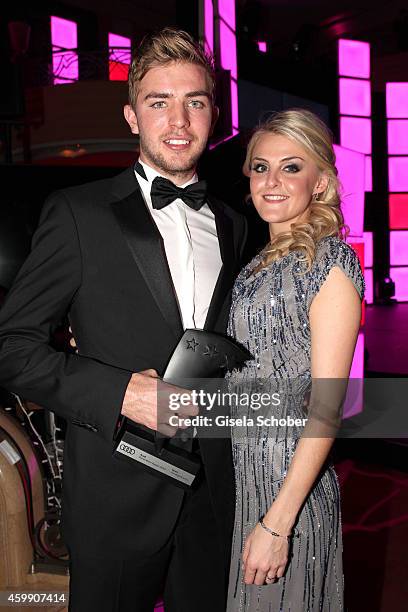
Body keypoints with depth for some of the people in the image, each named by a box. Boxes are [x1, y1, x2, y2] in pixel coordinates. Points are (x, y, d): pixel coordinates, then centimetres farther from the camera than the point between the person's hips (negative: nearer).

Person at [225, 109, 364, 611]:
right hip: (237, 472, 7)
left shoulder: (330, 262, -15)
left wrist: (277, 522, -21)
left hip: (289, 483, -7)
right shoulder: (258, 264, 7)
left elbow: (326, 409, -19)